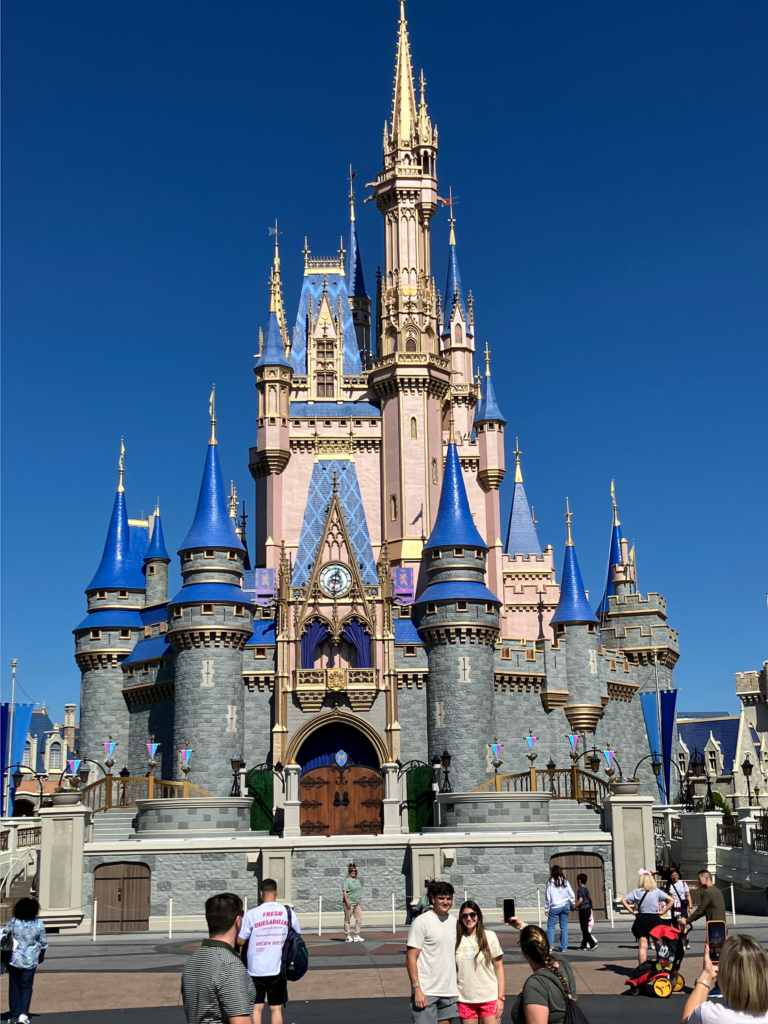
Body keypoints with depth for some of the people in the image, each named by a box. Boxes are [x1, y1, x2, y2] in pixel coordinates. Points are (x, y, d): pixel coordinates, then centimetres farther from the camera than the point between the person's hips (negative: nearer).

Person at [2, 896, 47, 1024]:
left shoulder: (13, 922, -10)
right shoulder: (38, 924, -9)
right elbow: (43, 943, 0)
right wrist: (42, 955, 19)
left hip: (14, 959, 0)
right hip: (30, 961, 0)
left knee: (14, 987, 13)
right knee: (26, 987, 9)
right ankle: (23, 1014, -5)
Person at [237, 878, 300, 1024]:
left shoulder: (252, 914, -10)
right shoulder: (288, 912, -2)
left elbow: (240, 941, -4)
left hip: (256, 969, -2)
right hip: (278, 968, 2)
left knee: (256, 1007, 9)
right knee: (276, 1009, 10)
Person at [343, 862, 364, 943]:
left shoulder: (357, 880, 14)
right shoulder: (347, 880, -8)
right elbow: (344, 891, -15)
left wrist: (360, 900, 15)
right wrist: (347, 902, -21)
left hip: (357, 903, 7)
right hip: (349, 903, -7)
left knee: (359, 919, 4)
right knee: (347, 920, 2)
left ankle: (357, 936, 11)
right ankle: (348, 936, 10)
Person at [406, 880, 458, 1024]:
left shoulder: (453, 922, 9)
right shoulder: (422, 922, -10)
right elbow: (411, 958, -11)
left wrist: (459, 985, 12)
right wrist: (417, 989, -17)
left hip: (450, 991, 6)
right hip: (426, 991, -6)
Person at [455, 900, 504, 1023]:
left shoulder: (490, 937, -2)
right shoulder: (457, 939, 2)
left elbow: (499, 968, 0)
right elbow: (453, 970, 8)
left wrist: (500, 998, -4)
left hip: (489, 999, -2)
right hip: (465, 1000, 2)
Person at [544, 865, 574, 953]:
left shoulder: (550, 882, -6)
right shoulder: (565, 881, 3)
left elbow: (548, 896, -5)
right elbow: (572, 895, 6)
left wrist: (546, 908, 2)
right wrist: (572, 905, 20)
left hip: (554, 907, -3)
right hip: (565, 906, 4)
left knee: (550, 926, 2)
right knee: (564, 927, 8)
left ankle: (549, 946, -6)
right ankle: (563, 947, 8)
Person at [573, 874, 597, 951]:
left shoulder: (580, 890, -13)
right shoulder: (586, 889, 12)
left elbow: (580, 900, -25)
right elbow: (590, 899, 19)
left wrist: (575, 906, -14)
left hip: (583, 910, -9)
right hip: (588, 909, 9)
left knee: (584, 929, -5)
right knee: (585, 928, 13)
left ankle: (593, 944, -13)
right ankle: (584, 945, 18)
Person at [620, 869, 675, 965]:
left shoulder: (636, 892, -3)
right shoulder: (657, 891, -2)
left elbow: (623, 900, -8)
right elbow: (671, 900, -4)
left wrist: (631, 911, -4)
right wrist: (663, 911, -1)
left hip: (641, 920, -1)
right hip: (655, 920, 1)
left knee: (642, 947, 0)